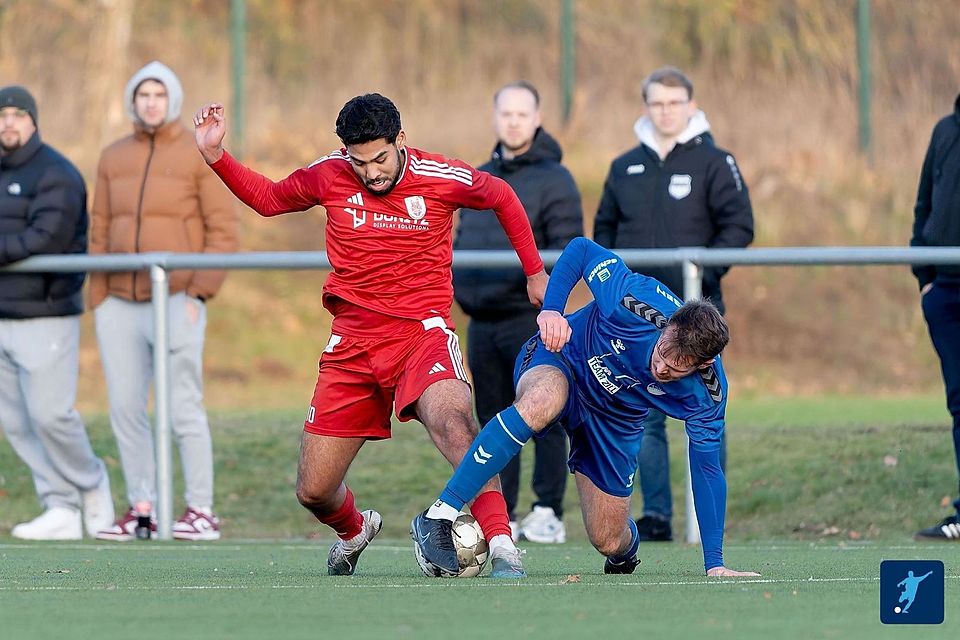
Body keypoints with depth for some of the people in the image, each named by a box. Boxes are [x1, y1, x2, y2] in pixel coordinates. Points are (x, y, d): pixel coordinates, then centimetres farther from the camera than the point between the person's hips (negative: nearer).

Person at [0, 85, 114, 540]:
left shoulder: (55, 175, -9)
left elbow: (45, 239, -20)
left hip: (44, 317, -8)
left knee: (48, 413, -9)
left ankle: (91, 483, 14)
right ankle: (61, 509, 7)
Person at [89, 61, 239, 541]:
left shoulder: (199, 156, -1)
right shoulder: (113, 158, 12)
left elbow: (223, 231, -4)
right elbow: (100, 232, 14)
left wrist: (199, 293, -12)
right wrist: (98, 300, 7)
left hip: (176, 301, -5)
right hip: (120, 304, 5)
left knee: (183, 408, -8)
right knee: (125, 410, 3)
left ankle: (201, 511, -4)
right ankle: (140, 508, 10)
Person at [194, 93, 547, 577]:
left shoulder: (442, 178, -7)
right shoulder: (330, 176, -1)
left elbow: (502, 197, 13)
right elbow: (267, 197, 19)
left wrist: (534, 272, 18)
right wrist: (215, 155, 6)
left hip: (422, 330, -3)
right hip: (352, 340, 3)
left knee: (450, 419, -37)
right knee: (313, 491, 3)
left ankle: (502, 549, -38)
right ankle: (354, 530, 39)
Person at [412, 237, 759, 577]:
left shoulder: (707, 394, -26)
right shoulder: (639, 300, -34)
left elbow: (707, 471, -15)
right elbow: (581, 249, -19)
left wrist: (715, 564, -16)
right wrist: (551, 309, -33)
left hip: (616, 422, 3)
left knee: (608, 542, -1)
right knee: (543, 401, -41)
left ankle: (627, 543, 44)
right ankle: (438, 516, -40)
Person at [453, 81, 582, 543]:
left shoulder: (553, 178, -3)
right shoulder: (480, 178, 17)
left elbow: (568, 248, -10)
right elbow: (462, 240, 26)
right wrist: (456, 279, 12)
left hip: (530, 318, -6)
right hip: (482, 320, 7)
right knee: (493, 421, 7)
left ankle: (548, 513, -4)